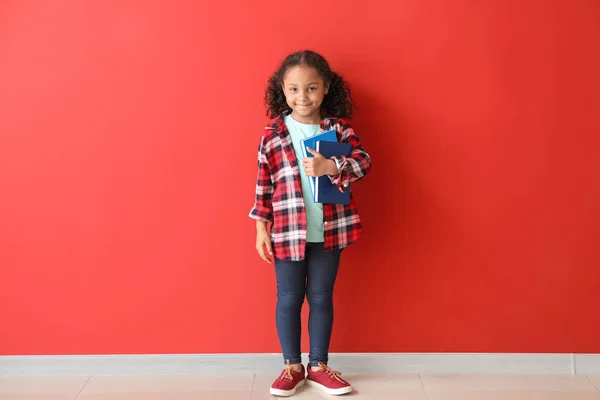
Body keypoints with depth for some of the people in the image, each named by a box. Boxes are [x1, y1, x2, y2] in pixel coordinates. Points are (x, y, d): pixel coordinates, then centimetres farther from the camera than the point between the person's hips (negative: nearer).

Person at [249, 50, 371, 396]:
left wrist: (329, 167, -28)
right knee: (289, 299, 10)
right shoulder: (272, 134, -3)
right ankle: (292, 366, 28)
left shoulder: (338, 128, -1)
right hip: (287, 233, 0)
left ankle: (319, 365, 28)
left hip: (330, 231, 1)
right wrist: (261, 228, 1)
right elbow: (263, 184, 2)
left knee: (322, 298, 13)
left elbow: (363, 161, -11)